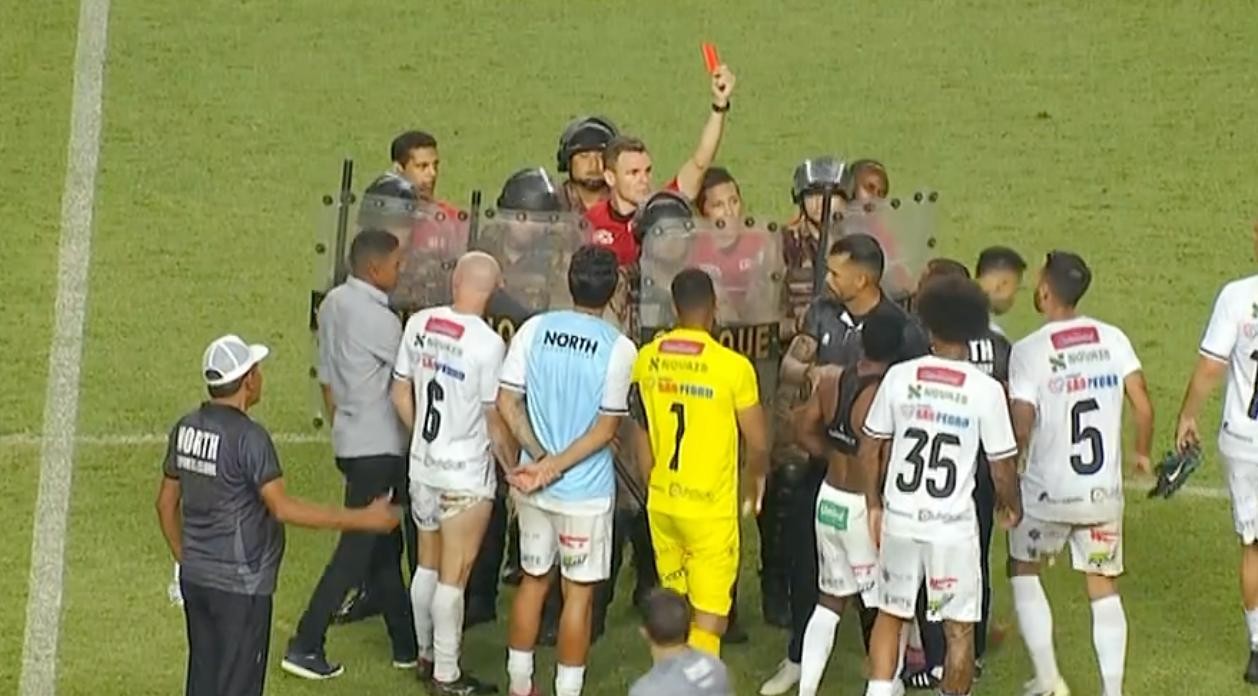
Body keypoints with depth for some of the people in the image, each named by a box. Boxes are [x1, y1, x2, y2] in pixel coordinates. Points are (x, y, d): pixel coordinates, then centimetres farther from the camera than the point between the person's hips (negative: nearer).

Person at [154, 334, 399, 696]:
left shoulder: (186, 429, 4)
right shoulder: (248, 437, -19)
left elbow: (167, 503, 12)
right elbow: (282, 509, -23)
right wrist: (362, 519, -20)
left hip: (195, 578, 8)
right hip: (240, 585, -8)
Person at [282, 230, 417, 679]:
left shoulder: (333, 303, 7)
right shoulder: (378, 319, -20)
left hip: (350, 440, 9)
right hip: (378, 447, -9)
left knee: (383, 545, 15)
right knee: (357, 550, -4)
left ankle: (406, 645, 22)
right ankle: (305, 646, -4)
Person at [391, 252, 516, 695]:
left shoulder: (419, 323, -3)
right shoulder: (488, 343, -20)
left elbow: (401, 395, 6)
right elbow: (496, 422, -14)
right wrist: (515, 469, 1)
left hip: (423, 465, 6)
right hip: (467, 475, -6)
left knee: (428, 565, 20)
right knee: (453, 576, 2)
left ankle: (427, 655, 33)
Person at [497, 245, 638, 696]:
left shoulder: (533, 330, -4)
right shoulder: (619, 348, -14)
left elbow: (507, 401, -5)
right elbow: (606, 428, -15)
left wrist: (540, 457, -6)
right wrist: (557, 466, -12)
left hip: (534, 486, 4)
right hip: (586, 490, -4)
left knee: (533, 580, 18)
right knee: (579, 592, 6)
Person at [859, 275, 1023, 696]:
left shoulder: (899, 377, -4)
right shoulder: (986, 390, -11)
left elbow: (870, 449, 3)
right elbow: (1002, 468, -6)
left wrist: (874, 505, 17)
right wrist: (1012, 506, 14)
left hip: (900, 519, 3)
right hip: (953, 524, -3)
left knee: (891, 614, 17)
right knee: (959, 628, 10)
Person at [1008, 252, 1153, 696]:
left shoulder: (1029, 351, -12)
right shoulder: (1113, 339, -2)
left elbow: (1021, 429, -16)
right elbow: (1142, 406, -3)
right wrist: (1142, 453, 15)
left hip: (1049, 492, -3)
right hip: (1105, 492, 3)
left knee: (1022, 570, 19)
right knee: (1104, 589, 13)